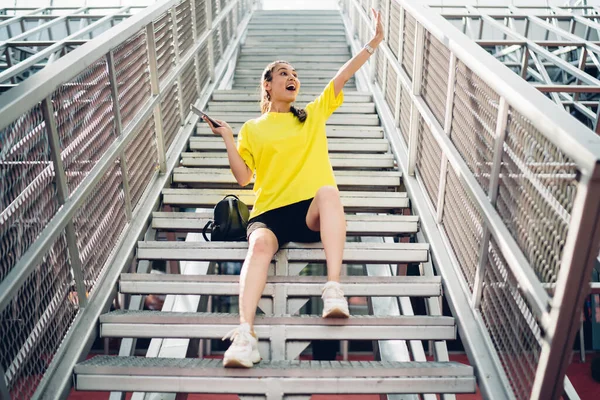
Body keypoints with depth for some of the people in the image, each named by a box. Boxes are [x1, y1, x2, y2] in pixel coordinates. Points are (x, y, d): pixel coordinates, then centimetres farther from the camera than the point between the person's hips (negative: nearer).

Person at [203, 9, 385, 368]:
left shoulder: (315, 114, 21)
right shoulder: (252, 129, 18)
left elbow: (344, 76, 11)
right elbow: (243, 177, 10)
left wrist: (376, 41, 4)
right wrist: (227, 138, 0)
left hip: (312, 212, 1)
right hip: (269, 212, 0)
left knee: (328, 190, -35)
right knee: (260, 245, -34)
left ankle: (333, 289, -39)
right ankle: (245, 333, -46)